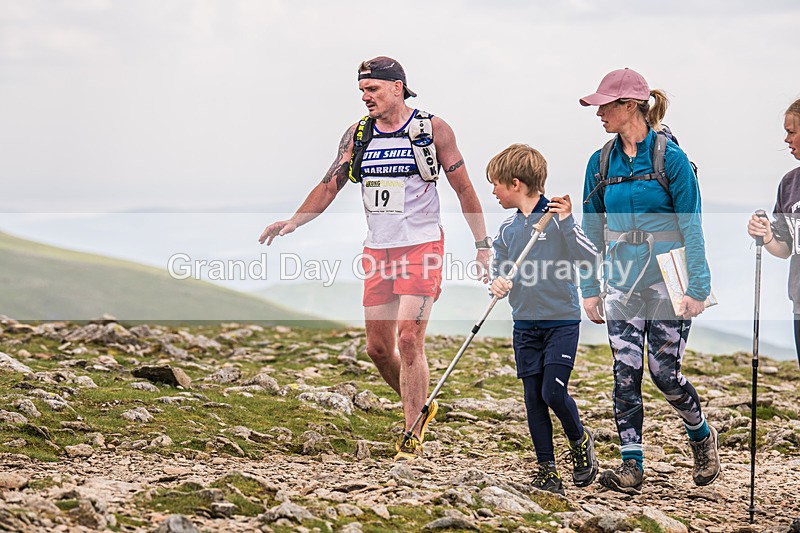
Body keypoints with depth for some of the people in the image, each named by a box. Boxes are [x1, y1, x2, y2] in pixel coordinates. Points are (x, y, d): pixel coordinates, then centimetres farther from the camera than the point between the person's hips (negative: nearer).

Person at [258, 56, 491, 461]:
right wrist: (291, 223, -3)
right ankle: (420, 408, 31)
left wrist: (483, 245, 1)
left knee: (408, 340, -14)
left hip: (421, 246, -5)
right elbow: (329, 186, 11)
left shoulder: (433, 129, -4)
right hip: (377, 250, 5)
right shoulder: (358, 134, 7)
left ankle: (411, 440, -5)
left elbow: (463, 188, 1)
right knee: (378, 347, 6)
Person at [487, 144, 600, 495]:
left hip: (562, 322, -5)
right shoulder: (507, 230, 7)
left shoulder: (557, 219, -9)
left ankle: (580, 440, 16)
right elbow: (498, 270, 14)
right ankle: (547, 470, 11)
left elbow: (590, 258, -18)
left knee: (553, 392, -13)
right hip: (525, 325, 5)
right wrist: (498, 283, -9)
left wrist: (566, 223, -27)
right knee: (533, 398, 3)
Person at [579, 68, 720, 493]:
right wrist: (590, 289, 9)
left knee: (664, 372, -2)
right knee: (625, 373, -1)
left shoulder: (670, 158, -9)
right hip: (622, 281, 4)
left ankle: (702, 435, 25)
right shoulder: (601, 163, 6)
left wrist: (697, 287, -12)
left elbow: (691, 226, -8)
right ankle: (632, 464, 5)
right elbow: (592, 231, 12)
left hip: (666, 279, -4)